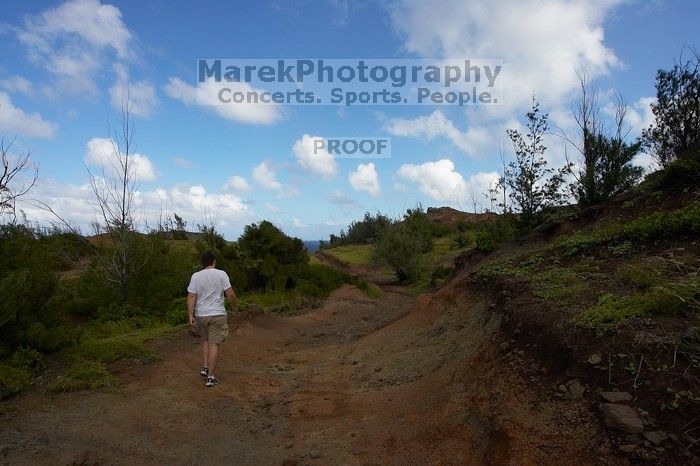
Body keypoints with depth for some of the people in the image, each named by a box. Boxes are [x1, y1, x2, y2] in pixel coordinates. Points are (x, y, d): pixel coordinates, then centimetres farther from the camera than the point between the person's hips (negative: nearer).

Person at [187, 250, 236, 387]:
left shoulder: (195, 276, -1)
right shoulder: (221, 274, -7)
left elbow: (191, 297, -6)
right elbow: (230, 294, -9)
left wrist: (191, 315, -4)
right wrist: (233, 305, 9)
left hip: (201, 315, 3)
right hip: (217, 314, -3)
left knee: (205, 340, 25)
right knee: (214, 344, 1)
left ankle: (205, 367, 20)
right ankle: (211, 377, 3)